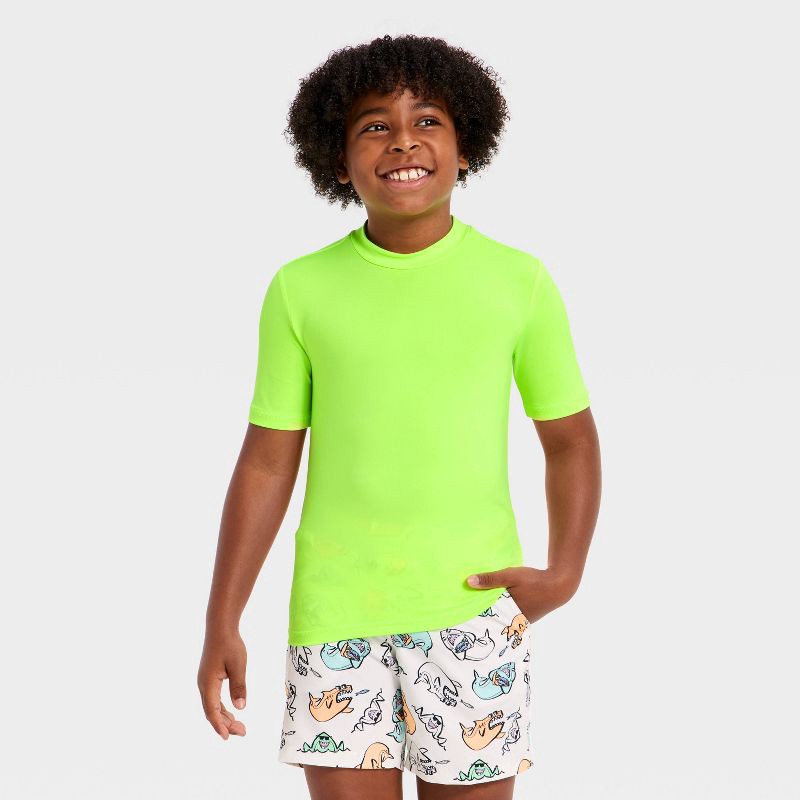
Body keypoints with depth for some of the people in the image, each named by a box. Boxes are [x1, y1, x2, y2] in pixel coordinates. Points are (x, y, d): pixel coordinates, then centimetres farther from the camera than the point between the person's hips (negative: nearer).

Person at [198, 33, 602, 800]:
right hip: (334, 609, 0)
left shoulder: (520, 281, -1)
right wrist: (221, 625, 1)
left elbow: (570, 437, 8)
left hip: (472, 606, 0)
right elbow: (267, 463, 4)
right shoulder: (300, 289, 0)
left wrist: (564, 572, -7)